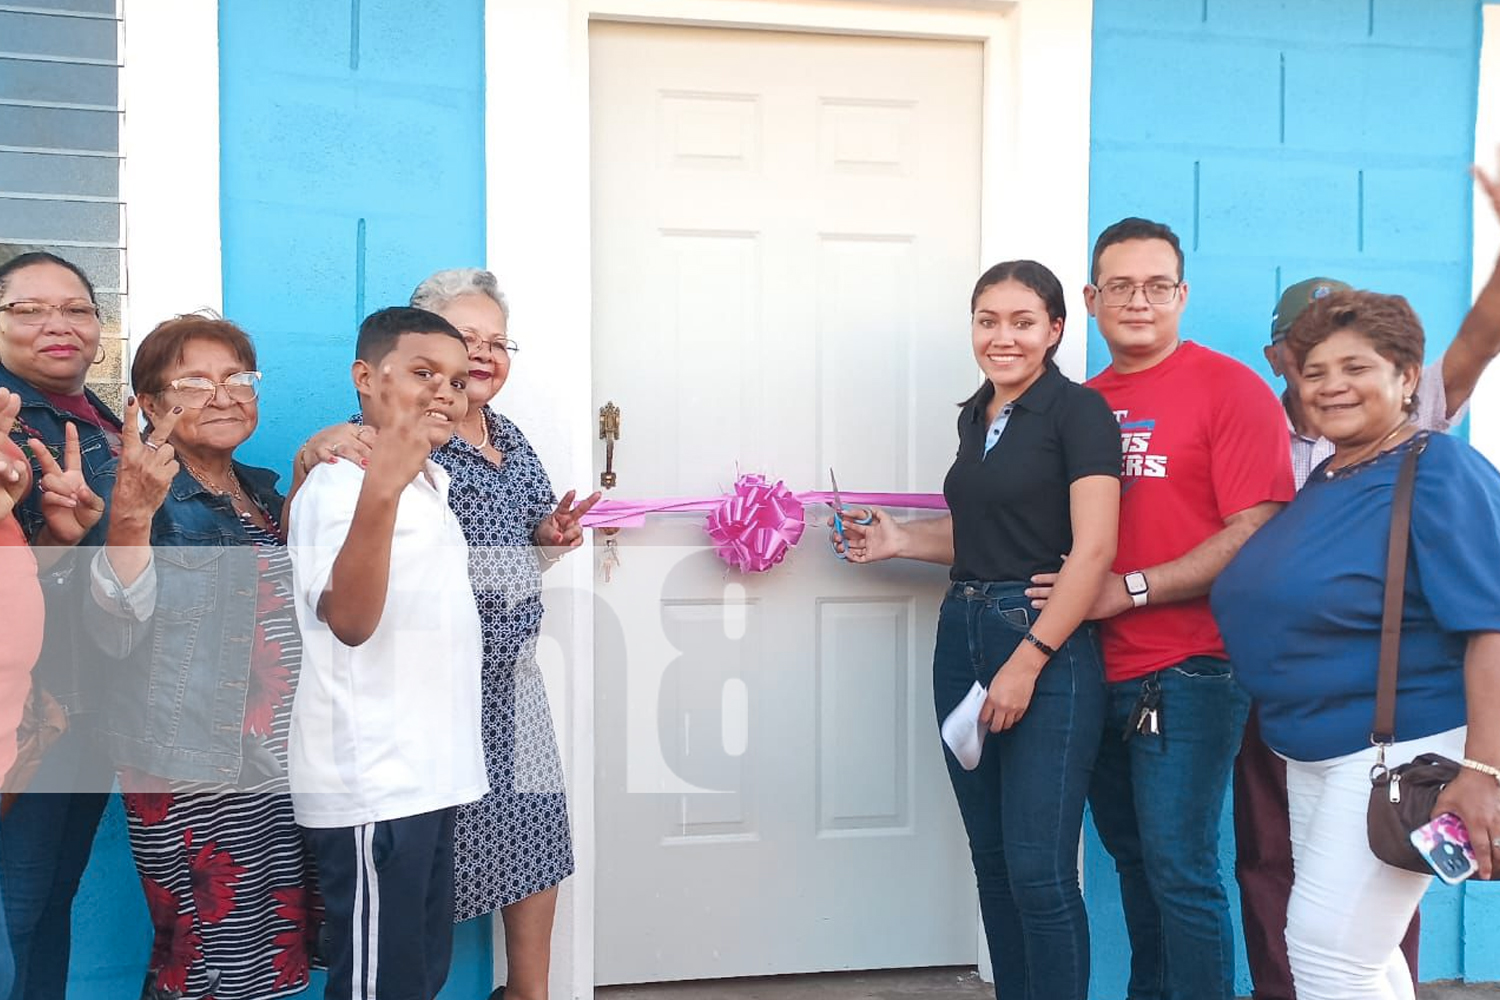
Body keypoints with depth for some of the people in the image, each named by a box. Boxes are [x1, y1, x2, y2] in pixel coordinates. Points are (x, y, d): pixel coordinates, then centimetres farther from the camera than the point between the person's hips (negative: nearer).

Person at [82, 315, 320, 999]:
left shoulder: (264, 491, 11)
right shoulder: (139, 489, -8)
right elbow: (114, 632, -20)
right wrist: (131, 515, -33)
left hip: (281, 761, 7)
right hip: (190, 772, -6)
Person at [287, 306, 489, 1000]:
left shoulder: (429, 481, 14)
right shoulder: (344, 480, -15)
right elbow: (348, 619, -32)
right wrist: (380, 488, -44)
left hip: (426, 775, 9)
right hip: (372, 786, -9)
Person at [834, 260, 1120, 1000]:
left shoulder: (1077, 411, -7)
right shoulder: (975, 416, 15)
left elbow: (1093, 549, -14)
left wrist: (1028, 661, -19)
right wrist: (897, 540, 11)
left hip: (1047, 643, -7)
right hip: (962, 635, 7)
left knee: (1038, 867, -6)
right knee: (990, 855, 13)